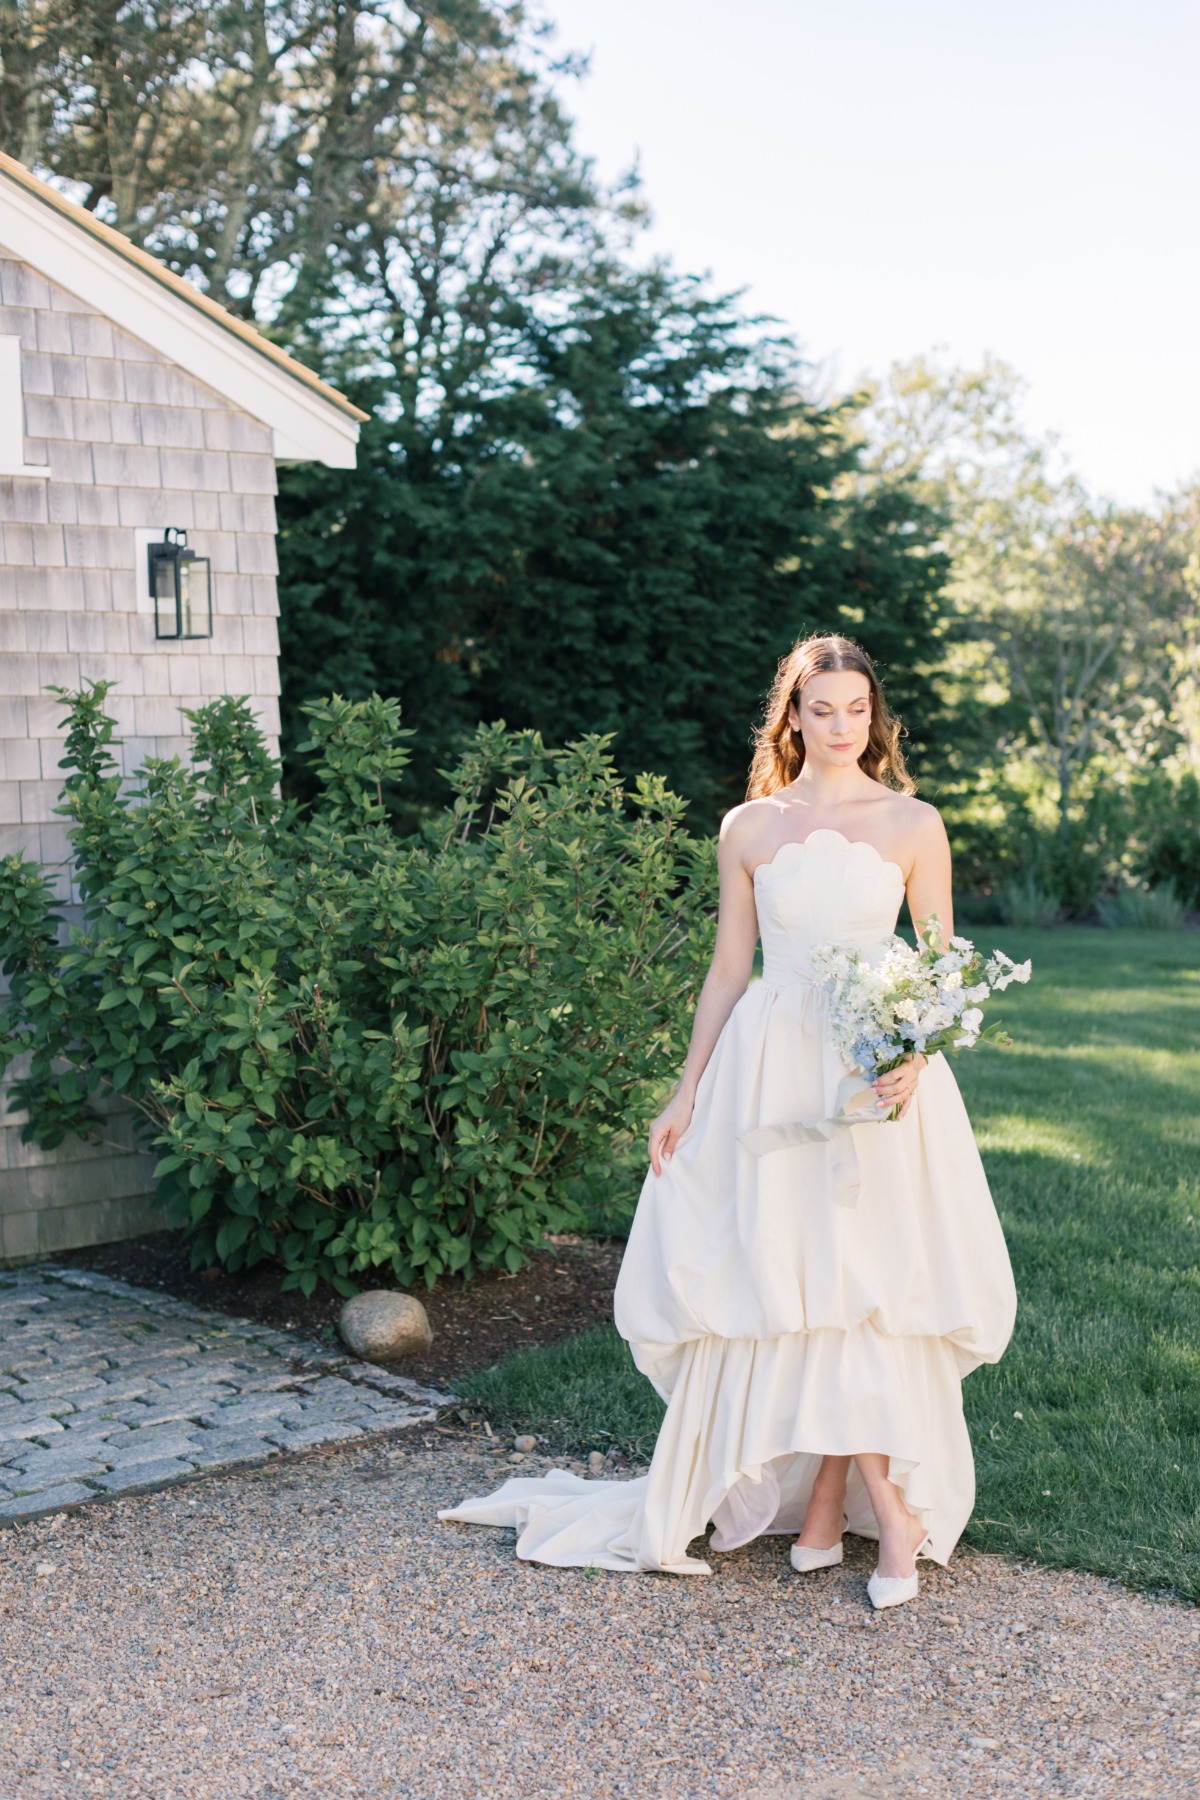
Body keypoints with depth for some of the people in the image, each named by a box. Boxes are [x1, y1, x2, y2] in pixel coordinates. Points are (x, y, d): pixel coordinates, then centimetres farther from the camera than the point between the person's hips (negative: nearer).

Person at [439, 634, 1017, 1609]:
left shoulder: (913, 824, 3)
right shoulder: (749, 829, 7)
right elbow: (728, 970, 10)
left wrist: (914, 1059, -13)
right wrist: (687, 1095, 6)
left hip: (877, 1071, -1)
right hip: (767, 1071, 1)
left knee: (861, 1283, -4)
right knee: (792, 1282, 0)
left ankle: (826, 1502, 10)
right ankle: (890, 1510, 11)